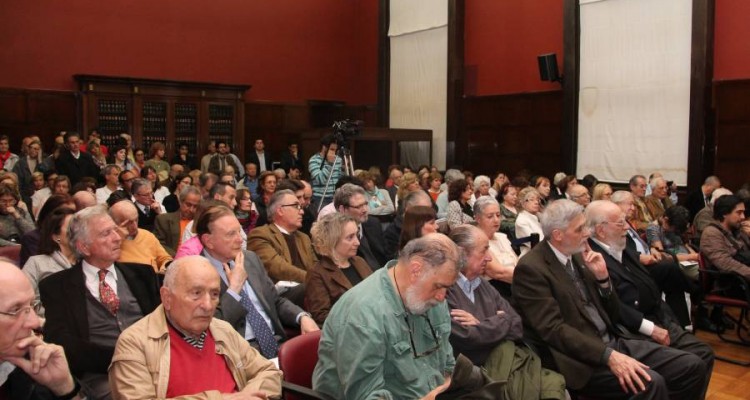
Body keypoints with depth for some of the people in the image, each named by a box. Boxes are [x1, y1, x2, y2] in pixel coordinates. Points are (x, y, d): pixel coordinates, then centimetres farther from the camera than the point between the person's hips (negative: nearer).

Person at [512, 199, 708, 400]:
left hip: (613, 341, 8)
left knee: (693, 366, -3)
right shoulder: (531, 268, -13)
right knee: (650, 382, -28)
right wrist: (609, 356, -27)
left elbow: (612, 316, 14)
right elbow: (553, 329, -21)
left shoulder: (577, 255, 11)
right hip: (579, 358, -8)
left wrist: (603, 277, -3)